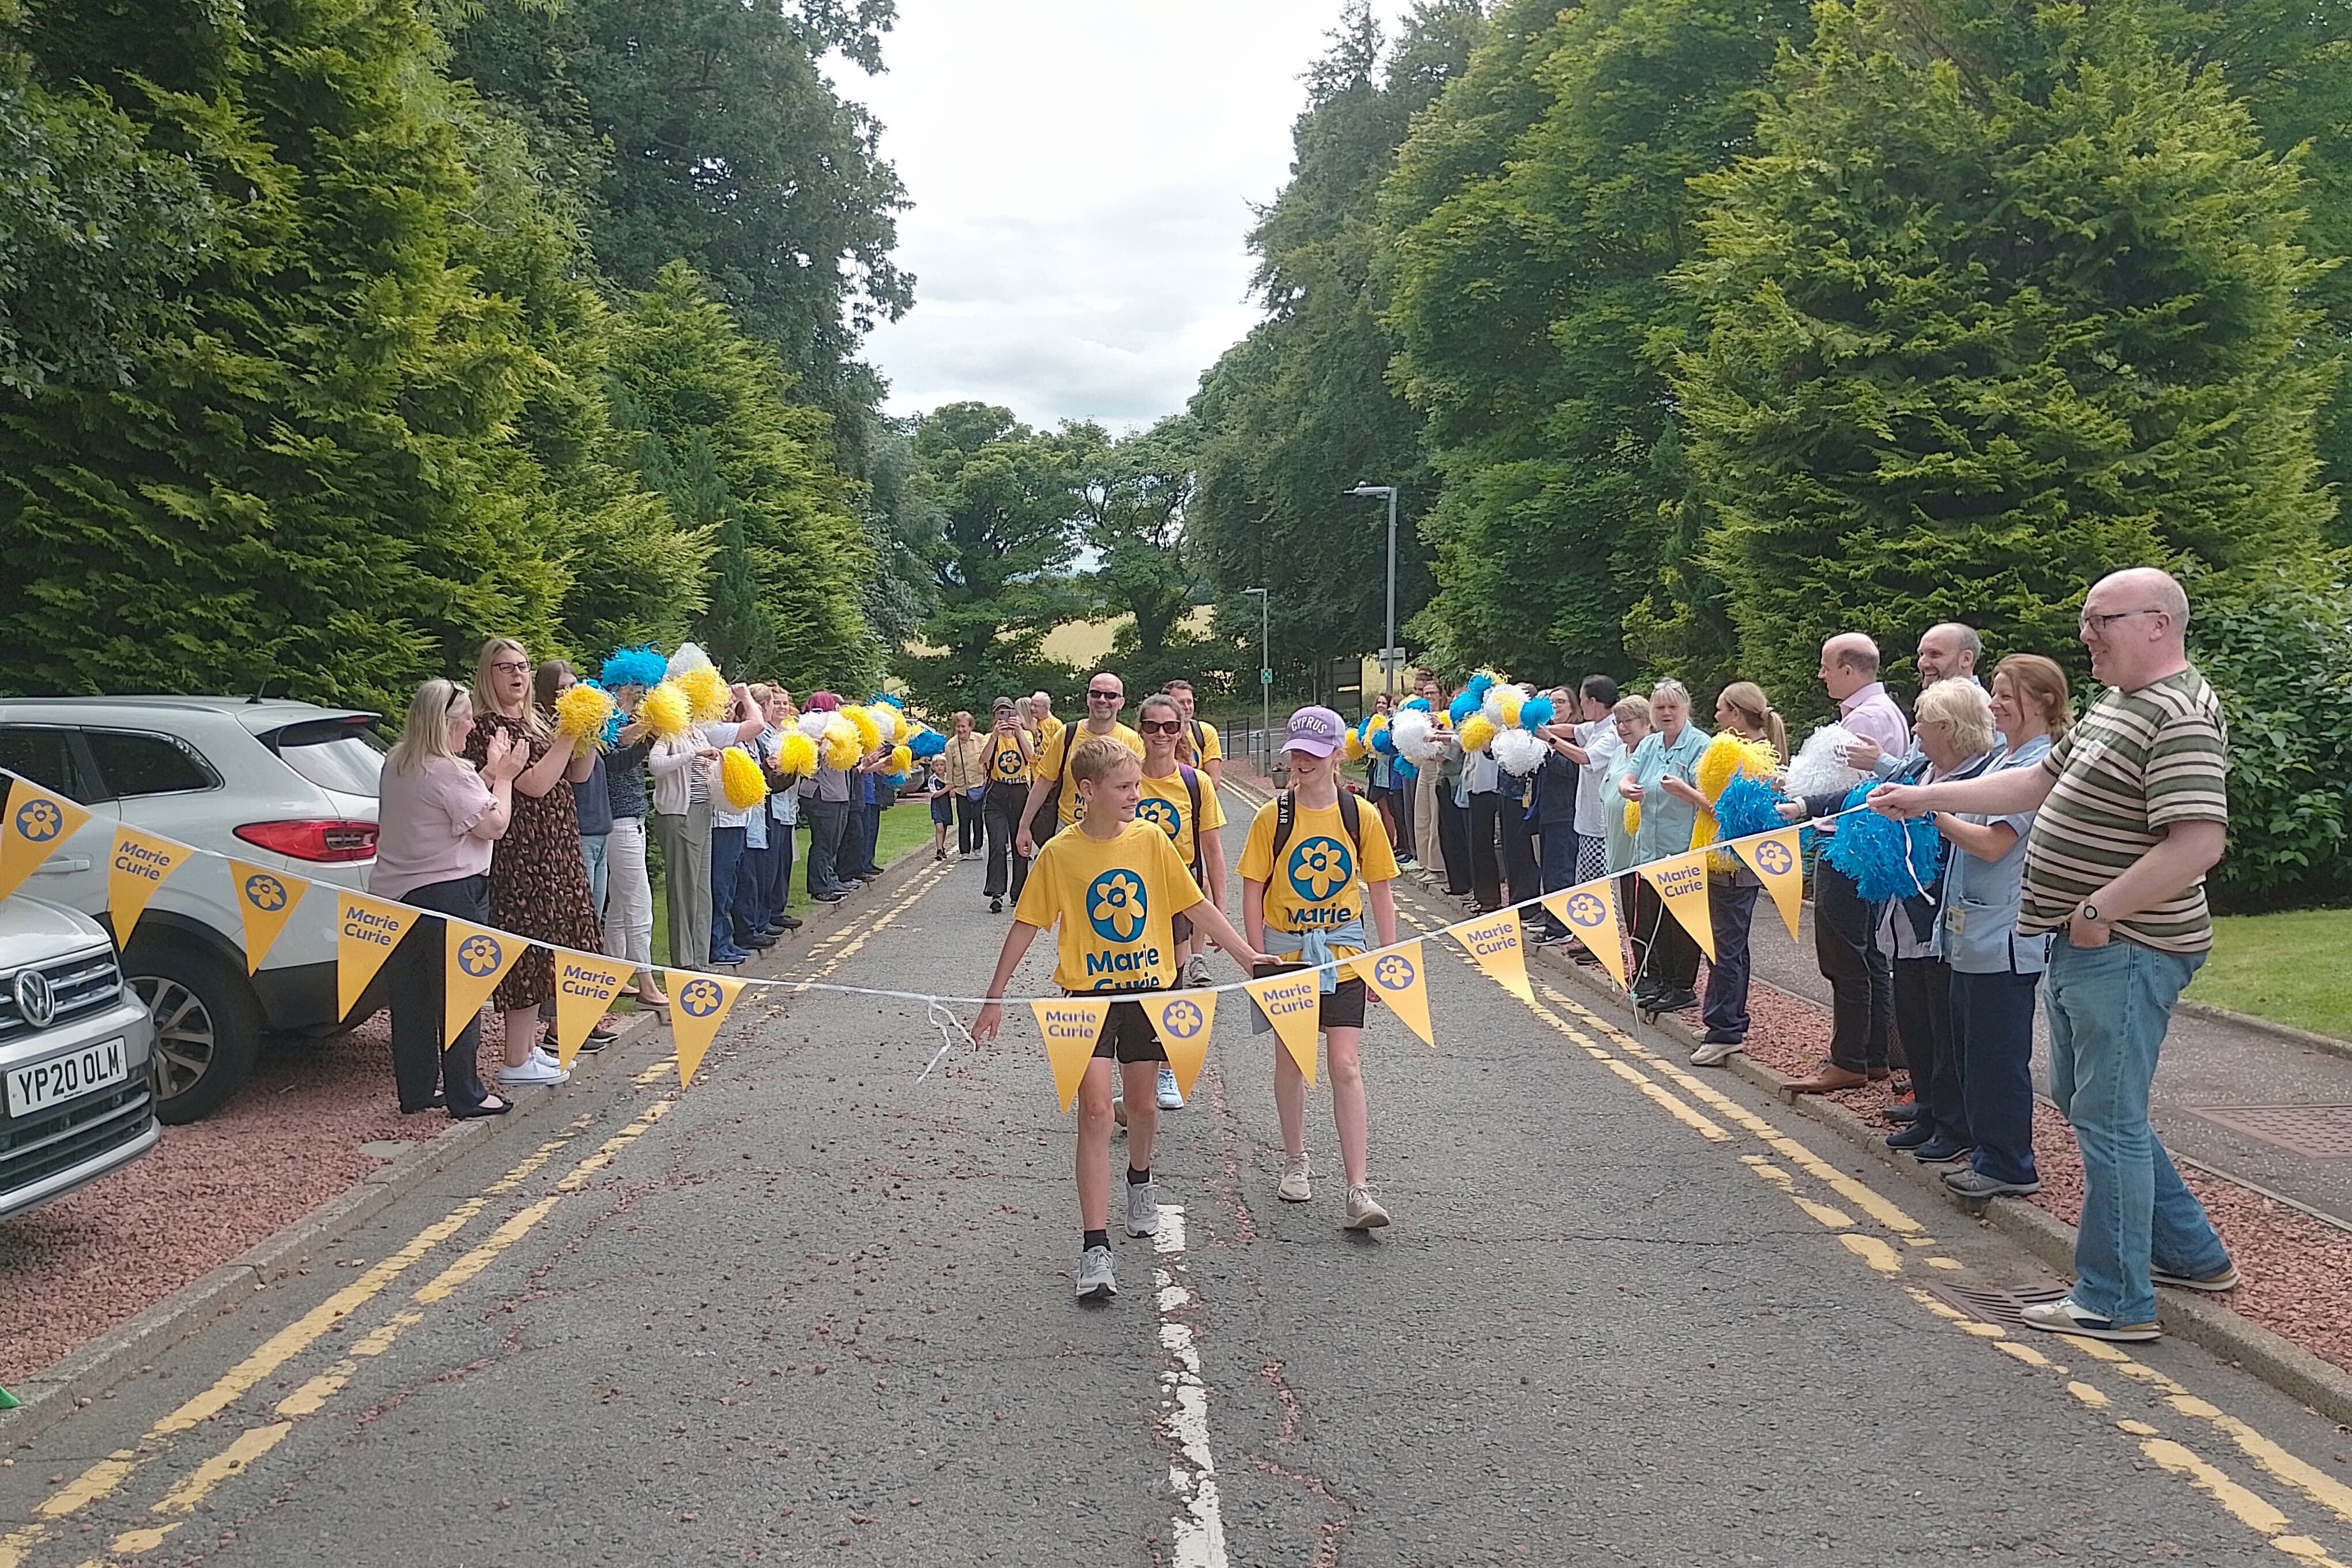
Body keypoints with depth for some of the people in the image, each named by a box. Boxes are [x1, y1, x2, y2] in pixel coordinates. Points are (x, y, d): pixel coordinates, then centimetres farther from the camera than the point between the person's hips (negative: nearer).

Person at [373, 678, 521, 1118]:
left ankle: (416, 1090, 18)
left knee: (412, 997, 12)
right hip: (449, 893, -9)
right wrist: (503, 776, -1)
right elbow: (494, 825, -13)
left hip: (396, 892, 9)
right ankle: (465, 1095, 4)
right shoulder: (449, 772, -17)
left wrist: (488, 773, 11)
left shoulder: (396, 765, 9)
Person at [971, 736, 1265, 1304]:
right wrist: (994, 1000, -2)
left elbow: (1197, 906, 3)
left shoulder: (1151, 840, -2)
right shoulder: (1059, 854, -8)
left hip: (1148, 989, 3)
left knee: (1143, 1104, 15)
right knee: (1095, 1110, -11)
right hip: (1087, 994, -3)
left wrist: (1248, 955, -1)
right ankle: (1095, 1246, -10)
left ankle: (1140, 1181, 48)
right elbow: (1025, 926, -2)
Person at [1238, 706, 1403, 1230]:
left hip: (1342, 953, -1)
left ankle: (1359, 1191, -6)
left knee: (1346, 1067, -6)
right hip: (1285, 951, 1)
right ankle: (1295, 1161, 33)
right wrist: (1259, 956, -8)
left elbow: (1380, 892, 3)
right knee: (1290, 1061, 13)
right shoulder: (1273, 818, -6)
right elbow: (1253, 892, -2)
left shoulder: (1361, 817, -4)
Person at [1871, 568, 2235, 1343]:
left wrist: (2101, 911, -22)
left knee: (2108, 1119, -2)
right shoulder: (2112, 705, 13)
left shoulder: (2180, 717, -19)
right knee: (2083, 1100, 20)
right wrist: (1926, 798, 18)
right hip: (2083, 946, 11)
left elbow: (2198, 843, -28)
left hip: (2125, 952, -11)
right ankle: (2193, 1254, 33)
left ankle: (2115, 1301, 10)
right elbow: (2036, 783, 21)